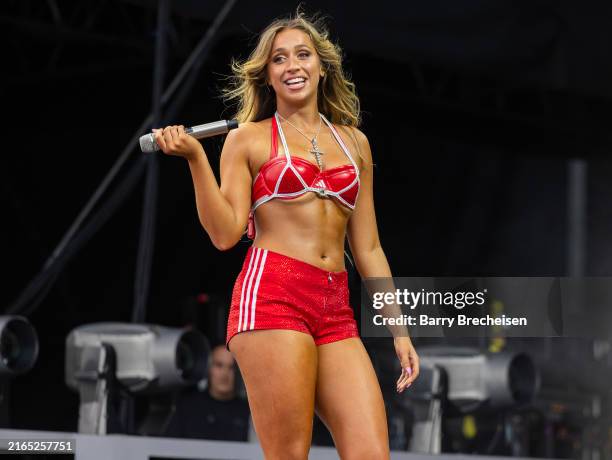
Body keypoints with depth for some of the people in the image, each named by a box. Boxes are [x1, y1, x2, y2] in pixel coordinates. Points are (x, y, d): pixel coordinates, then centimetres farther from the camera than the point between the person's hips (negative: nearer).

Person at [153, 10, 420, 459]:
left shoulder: (354, 142, 20)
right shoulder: (248, 139, 9)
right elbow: (225, 233, -1)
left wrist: (398, 328, 14)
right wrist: (196, 158, -10)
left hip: (337, 310, 4)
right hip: (271, 297, -4)